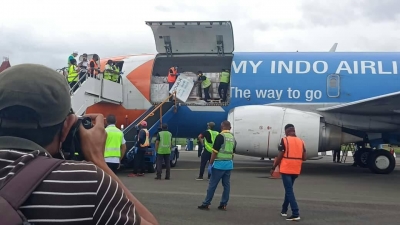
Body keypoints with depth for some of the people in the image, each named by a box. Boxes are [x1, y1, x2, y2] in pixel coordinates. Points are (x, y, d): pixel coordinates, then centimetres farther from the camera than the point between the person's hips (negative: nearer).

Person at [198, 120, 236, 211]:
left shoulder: (220, 136, -12)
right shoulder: (233, 138, 10)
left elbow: (215, 152, -14)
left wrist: (210, 163, -9)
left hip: (219, 164, -7)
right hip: (229, 164, 7)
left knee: (212, 184, -1)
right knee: (226, 185, 8)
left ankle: (206, 203, 4)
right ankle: (223, 204, 11)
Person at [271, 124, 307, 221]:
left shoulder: (284, 140, -9)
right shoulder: (301, 141, 6)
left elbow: (280, 156, -12)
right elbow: (304, 158, 3)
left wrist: (273, 168, -2)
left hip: (286, 169, -6)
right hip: (296, 170, 6)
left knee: (289, 191, -4)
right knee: (289, 189, 21)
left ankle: (296, 214, -10)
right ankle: (284, 210, 30)